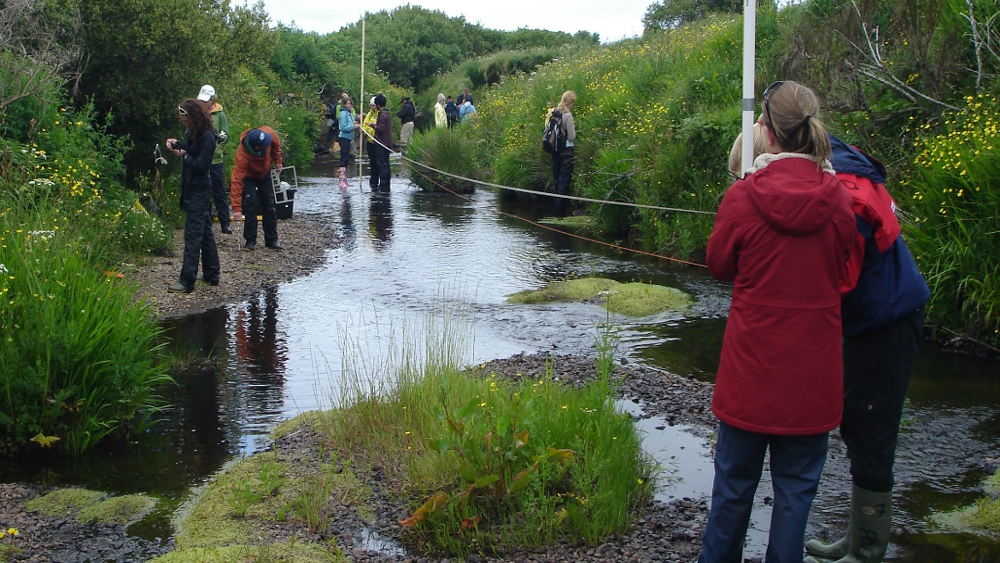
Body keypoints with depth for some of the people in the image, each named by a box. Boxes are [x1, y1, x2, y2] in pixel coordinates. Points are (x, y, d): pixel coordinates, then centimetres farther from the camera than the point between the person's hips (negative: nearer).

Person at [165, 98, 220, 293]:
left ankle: (187, 282, -8)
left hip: (199, 191, -10)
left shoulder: (207, 137, -19)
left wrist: (184, 155, -13)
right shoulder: (192, 132, 9)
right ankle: (212, 275, 25)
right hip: (192, 189, 10)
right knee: (205, 232, 16)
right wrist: (177, 145, 2)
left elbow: (201, 166, -23)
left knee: (193, 235, -9)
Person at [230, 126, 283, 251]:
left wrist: (277, 161, 2)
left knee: (269, 206, 6)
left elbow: (276, 145, -4)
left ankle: (271, 240, 13)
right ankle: (250, 241, -4)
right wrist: (237, 208, -43)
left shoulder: (269, 133, -32)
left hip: (265, 173, 5)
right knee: (251, 206, -16)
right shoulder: (242, 155, -42)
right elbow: (237, 181, -41)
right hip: (248, 176, -5)